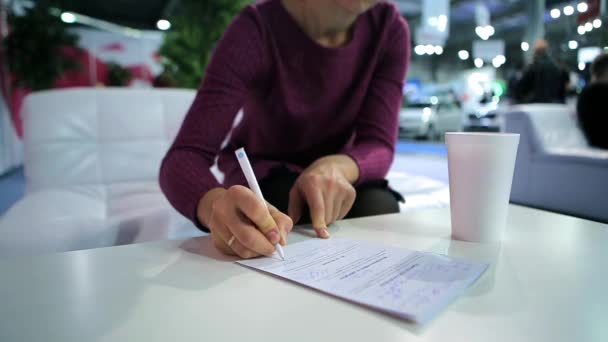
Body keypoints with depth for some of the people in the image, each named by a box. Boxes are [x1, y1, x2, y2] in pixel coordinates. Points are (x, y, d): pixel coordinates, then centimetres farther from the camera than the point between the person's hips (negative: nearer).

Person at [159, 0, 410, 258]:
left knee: (379, 209, -27)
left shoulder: (389, 28, -15)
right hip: (263, 175, -2)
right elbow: (184, 157, -32)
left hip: (339, 169, 2)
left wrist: (338, 167, -41)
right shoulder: (256, 29, -26)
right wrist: (217, 204, -54)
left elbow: (379, 145, -18)